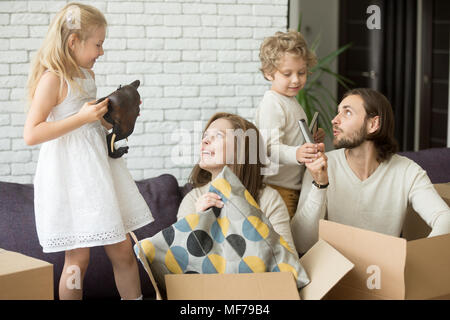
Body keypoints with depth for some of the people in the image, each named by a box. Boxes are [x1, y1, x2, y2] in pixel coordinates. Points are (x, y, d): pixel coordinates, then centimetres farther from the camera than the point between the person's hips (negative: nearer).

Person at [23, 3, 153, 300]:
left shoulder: (86, 75, 12)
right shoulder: (53, 78, -12)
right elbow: (31, 134, -20)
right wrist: (82, 117, -22)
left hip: (98, 168, 8)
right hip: (70, 174, -8)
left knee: (123, 250, 8)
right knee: (78, 258, -1)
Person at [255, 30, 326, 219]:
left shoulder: (291, 102, 17)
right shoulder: (271, 105, -15)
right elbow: (270, 148, -26)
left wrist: (312, 141, 10)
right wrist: (296, 154, -44)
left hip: (295, 187, 10)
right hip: (277, 188, -10)